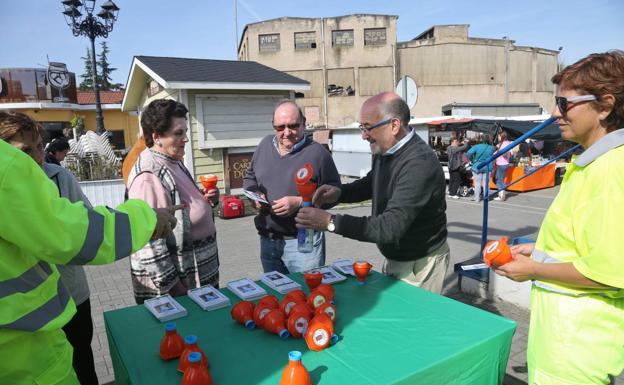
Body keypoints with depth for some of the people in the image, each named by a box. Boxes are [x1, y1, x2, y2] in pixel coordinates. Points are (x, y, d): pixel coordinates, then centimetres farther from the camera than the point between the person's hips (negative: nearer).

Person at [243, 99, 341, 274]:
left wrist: (299, 202, -22)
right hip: (268, 240, 5)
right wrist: (255, 194, -3)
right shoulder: (265, 145, 6)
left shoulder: (317, 152, -11)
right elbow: (249, 177, 17)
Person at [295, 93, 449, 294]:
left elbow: (391, 227, -34)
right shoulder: (383, 150, -2)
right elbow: (371, 183, 17)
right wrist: (339, 192, -4)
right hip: (393, 258, 8)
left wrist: (330, 222, -33)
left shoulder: (420, 164, -30)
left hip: (419, 264, -8)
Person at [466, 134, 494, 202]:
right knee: (486, 183, 9)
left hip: (477, 167, -2)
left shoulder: (477, 146, -12)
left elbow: (469, 153, -22)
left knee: (477, 183, 5)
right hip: (487, 167, 2)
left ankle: (477, 198, 7)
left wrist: (472, 160, -8)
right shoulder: (491, 148, -3)